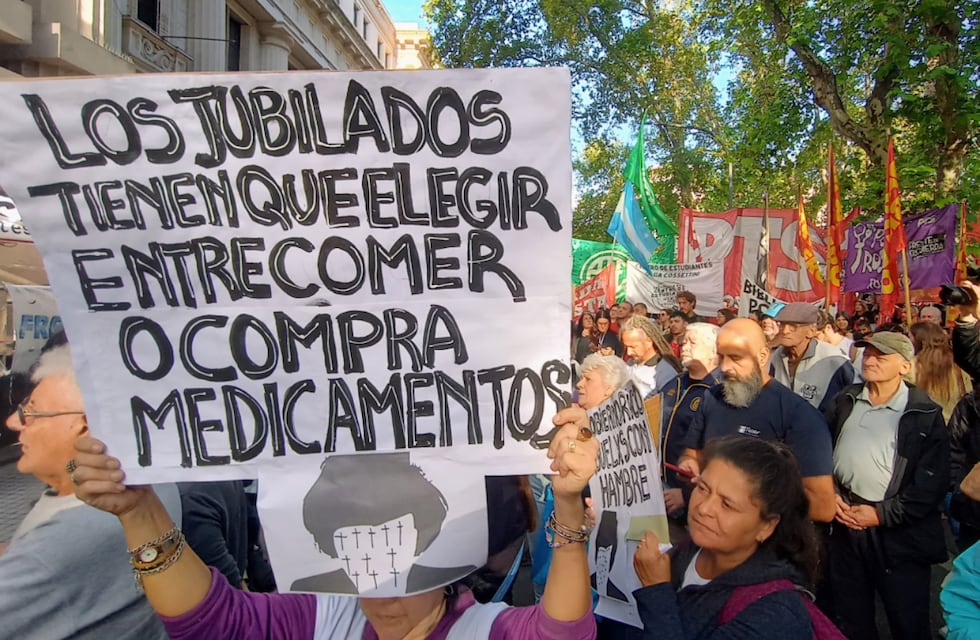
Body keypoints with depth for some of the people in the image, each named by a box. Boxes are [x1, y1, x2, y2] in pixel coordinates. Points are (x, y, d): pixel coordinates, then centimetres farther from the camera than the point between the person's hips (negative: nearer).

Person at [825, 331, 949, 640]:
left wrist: (883, 514, -14)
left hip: (898, 533, -4)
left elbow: (933, 482, -10)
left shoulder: (925, 415, -6)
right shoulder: (844, 402, 9)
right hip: (845, 524, 4)